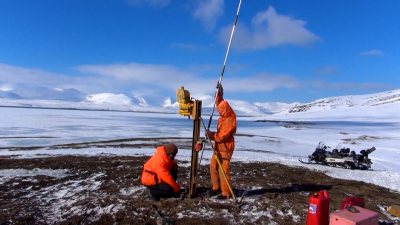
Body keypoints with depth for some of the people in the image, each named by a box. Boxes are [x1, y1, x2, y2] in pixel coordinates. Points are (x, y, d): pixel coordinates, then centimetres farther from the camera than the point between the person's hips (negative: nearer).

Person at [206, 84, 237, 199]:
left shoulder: (229, 121, -25)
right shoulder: (225, 116, 3)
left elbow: (222, 136, -26)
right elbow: (219, 103, 18)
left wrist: (211, 134, -15)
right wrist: (219, 94, 7)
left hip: (225, 148, -10)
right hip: (218, 147, 10)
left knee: (223, 170, -5)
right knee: (213, 166, 13)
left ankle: (226, 193, 6)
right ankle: (216, 187, 26)